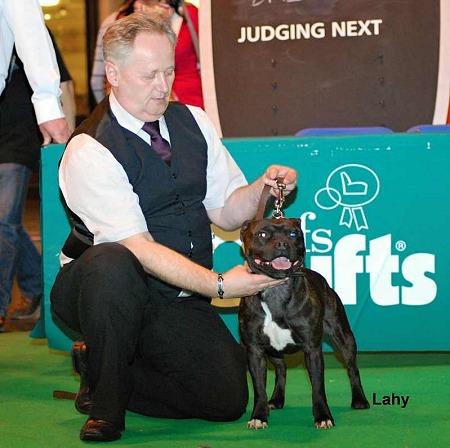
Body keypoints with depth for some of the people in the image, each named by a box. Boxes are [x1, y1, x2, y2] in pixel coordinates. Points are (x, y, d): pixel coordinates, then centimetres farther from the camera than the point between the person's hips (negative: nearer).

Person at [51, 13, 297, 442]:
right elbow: (138, 249, -23)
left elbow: (225, 211, 7)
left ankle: (108, 376, 12)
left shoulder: (193, 122, 4)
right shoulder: (89, 150, -17)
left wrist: (263, 186, -14)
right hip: (95, 292, -5)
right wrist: (219, 284, -31)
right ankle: (104, 401, -17)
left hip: (177, 302, 5)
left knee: (228, 398, -13)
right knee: (111, 264, -39)